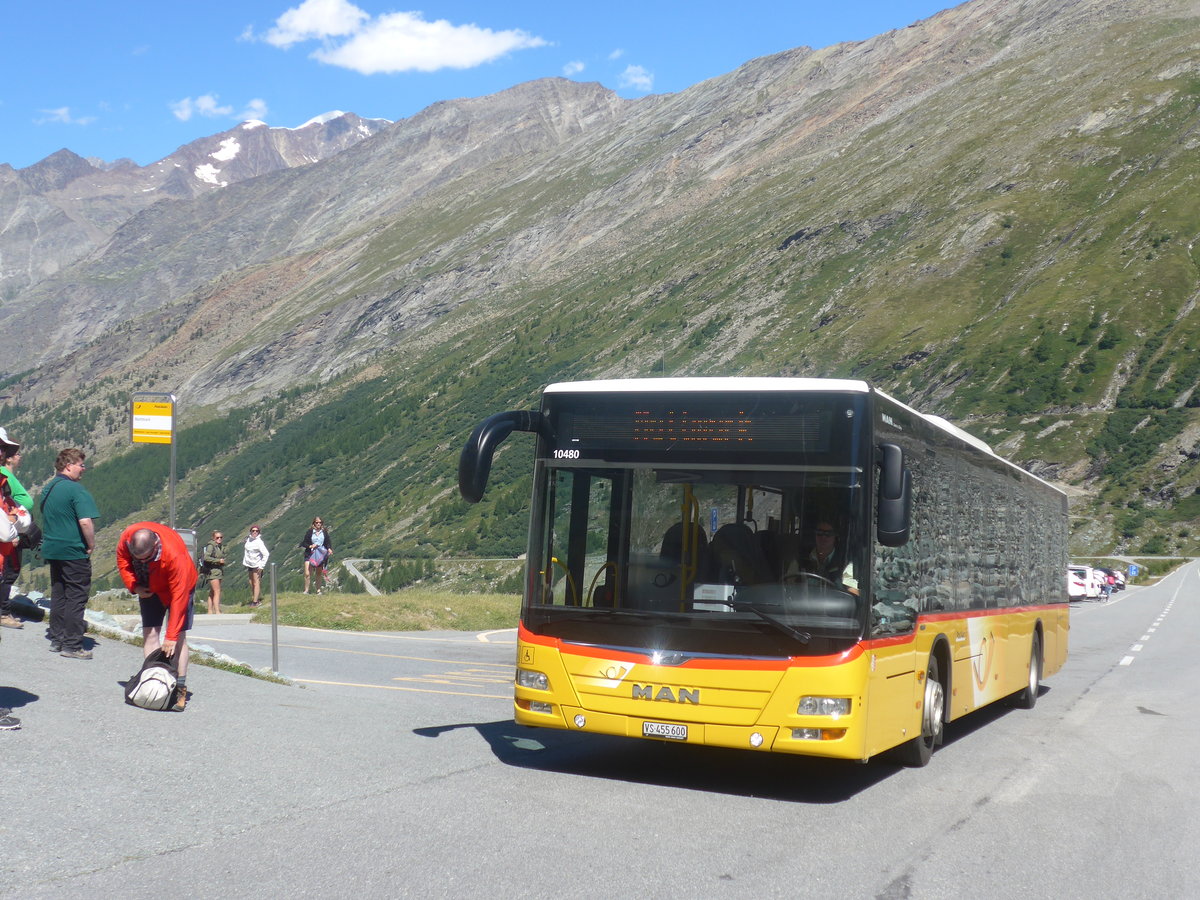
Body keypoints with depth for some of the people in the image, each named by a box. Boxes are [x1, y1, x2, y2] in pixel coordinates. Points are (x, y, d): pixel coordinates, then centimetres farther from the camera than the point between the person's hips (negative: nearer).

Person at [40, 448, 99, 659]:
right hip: (74, 552, -8)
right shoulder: (76, 489, -16)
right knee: (76, 597, -2)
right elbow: (85, 521, -25)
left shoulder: (47, 489, 11)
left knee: (58, 595, 17)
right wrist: (91, 545, -12)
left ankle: (56, 638, 23)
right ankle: (72, 645, 0)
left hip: (51, 549, 8)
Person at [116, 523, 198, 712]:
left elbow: (178, 596, -37)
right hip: (149, 588, 5)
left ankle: (180, 688, -11)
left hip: (179, 586, -5)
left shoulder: (175, 554, -41)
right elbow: (123, 561, -3)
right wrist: (133, 586, -18)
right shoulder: (127, 537, -28)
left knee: (178, 637, -11)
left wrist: (171, 637, -36)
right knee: (149, 633, -4)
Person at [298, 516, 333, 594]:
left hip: (321, 555, 2)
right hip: (310, 554, -2)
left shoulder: (325, 532, 5)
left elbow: (328, 542, 2)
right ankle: (306, 590, -3)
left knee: (319, 573, 10)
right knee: (307, 574, -11)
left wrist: (329, 549, -17)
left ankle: (318, 590, 19)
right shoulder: (309, 532, -1)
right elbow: (304, 543, 2)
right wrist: (310, 546, -17)